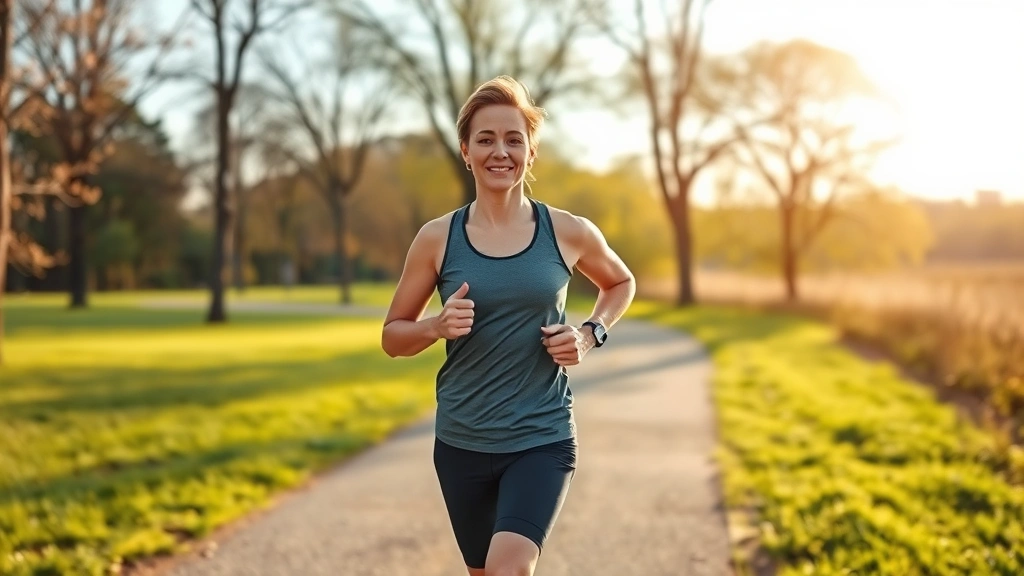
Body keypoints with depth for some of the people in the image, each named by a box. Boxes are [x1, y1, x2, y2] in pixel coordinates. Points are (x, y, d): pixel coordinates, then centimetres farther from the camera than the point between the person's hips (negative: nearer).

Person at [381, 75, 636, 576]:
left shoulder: (568, 233, -3)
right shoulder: (437, 239, -3)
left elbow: (621, 282, 17)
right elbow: (393, 337, 5)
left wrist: (591, 334, -2)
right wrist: (439, 326, -16)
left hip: (543, 440, -2)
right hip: (462, 442, 2)